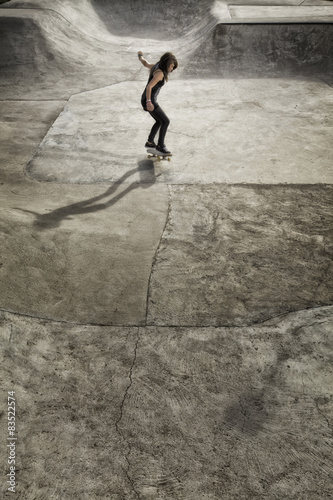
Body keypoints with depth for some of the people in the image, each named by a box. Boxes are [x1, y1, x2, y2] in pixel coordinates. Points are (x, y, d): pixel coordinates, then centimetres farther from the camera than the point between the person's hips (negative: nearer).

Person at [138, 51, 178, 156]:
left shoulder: (156, 67, 6)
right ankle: (160, 145, -1)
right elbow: (149, 87, -30)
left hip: (147, 100, 10)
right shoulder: (160, 73, -22)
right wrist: (149, 102, -40)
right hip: (149, 101, -10)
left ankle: (150, 142, 30)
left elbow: (145, 63, 25)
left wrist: (140, 56, 47)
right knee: (166, 121, -10)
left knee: (159, 121, 23)